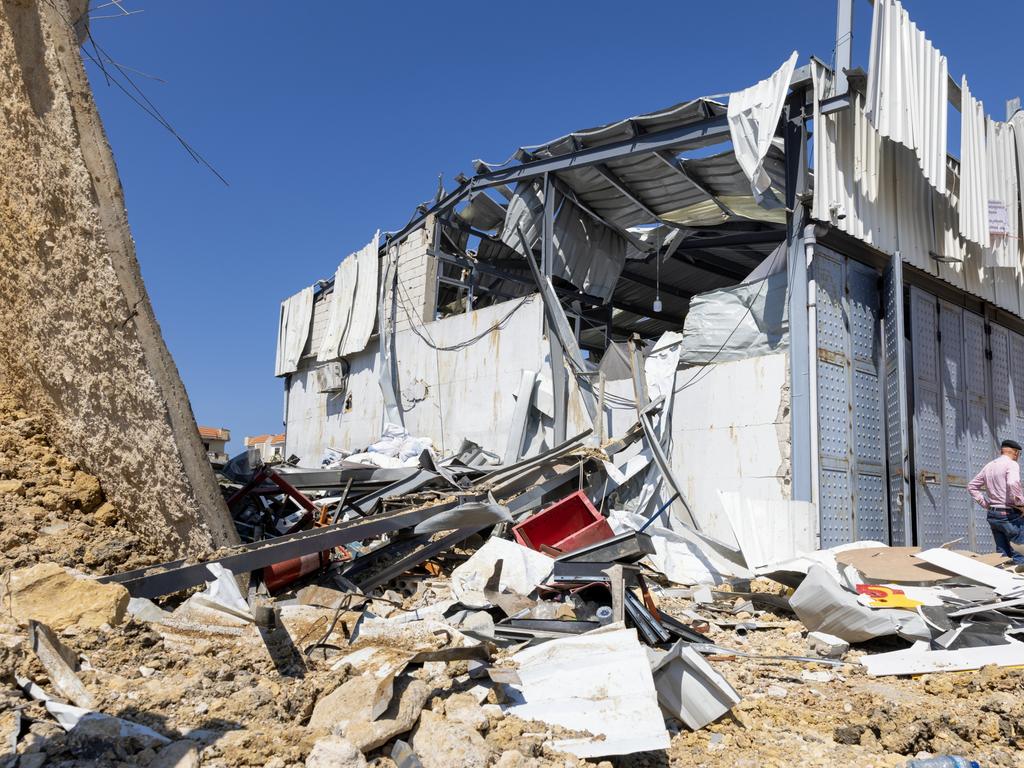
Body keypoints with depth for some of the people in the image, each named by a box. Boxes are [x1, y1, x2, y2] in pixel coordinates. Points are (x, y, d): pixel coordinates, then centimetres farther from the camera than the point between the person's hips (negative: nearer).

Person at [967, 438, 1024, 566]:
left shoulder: (988, 466, 14)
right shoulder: (1011, 464, -8)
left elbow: (972, 486, 19)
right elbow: (1013, 483, -28)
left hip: (992, 514, 7)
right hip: (1009, 515, -7)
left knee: (1002, 554, 9)